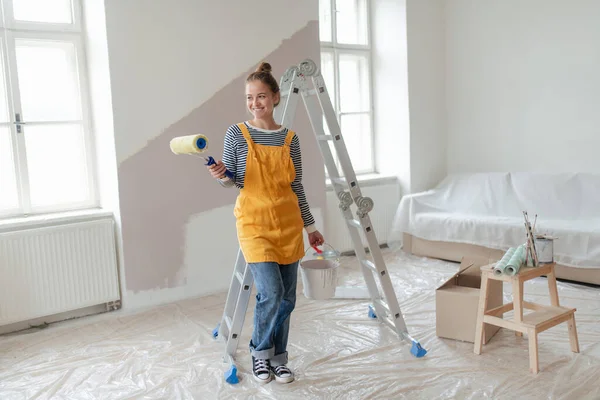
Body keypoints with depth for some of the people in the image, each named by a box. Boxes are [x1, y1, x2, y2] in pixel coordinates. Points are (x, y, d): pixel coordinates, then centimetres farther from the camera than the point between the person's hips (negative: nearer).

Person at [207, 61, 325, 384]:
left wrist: (310, 227, 12)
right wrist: (221, 176, -20)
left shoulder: (290, 138, 5)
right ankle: (260, 353, 15)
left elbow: (297, 187, 10)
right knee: (270, 292, -13)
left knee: (287, 297, 8)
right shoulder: (237, 134, -2)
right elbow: (233, 182, 3)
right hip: (254, 224, -3)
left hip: (288, 224, 4)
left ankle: (278, 358, 28)